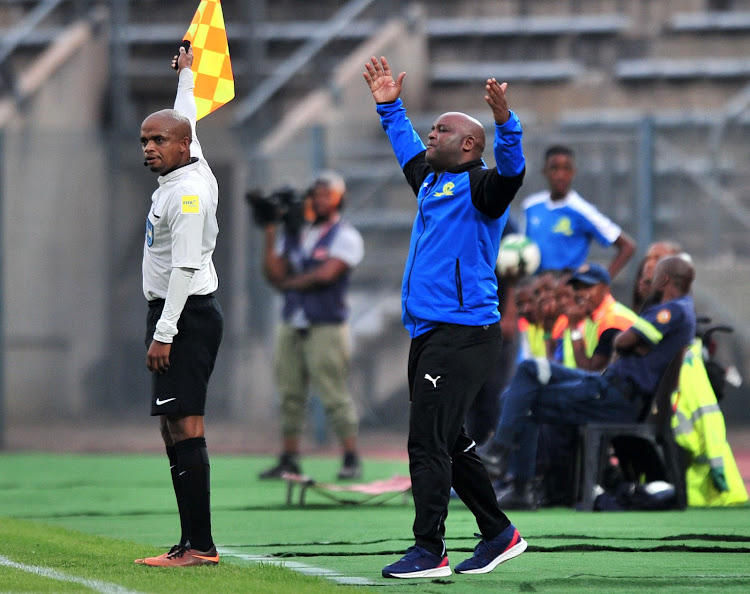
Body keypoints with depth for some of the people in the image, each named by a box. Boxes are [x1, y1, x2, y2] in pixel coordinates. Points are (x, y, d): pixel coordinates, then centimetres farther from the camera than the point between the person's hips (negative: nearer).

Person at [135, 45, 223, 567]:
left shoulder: (187, 192, -16)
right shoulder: (190, 170, 12)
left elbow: (185, 267, -21)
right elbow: (185, 122, 34)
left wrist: (164, 334, -22)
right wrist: (187, 73, 48)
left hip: (187, 316, -10)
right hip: (176, 314, 10)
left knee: (185, 428, -15)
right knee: (175, 431, 8)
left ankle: (200, 547, -19)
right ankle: (193, 543, 8)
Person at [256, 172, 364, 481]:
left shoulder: (345, 237, -2)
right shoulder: (292, 233, 15)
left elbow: (327, 273, -15)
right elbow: (274, 273, 6)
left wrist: (290, 282, -3)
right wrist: (270, 234, 0)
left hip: (326, 327, -6)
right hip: (291, 326, 6)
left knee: (335, 394, -8)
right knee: (290, 394, 5)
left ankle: (351, 458, -6)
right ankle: (289, 458, 8)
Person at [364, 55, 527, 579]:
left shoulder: (479, 187, -7)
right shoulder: (432, 181, 19)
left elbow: (511, 171, -28)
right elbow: (408, 148, 39)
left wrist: (505, 122, -42)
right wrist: (389, 106, 42)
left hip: (463, 334, -9)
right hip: (429, 334, 9)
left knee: (429, 442, -11)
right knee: (448, 441, 13)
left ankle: (430, 551, -9)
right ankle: (499, 535, 22)